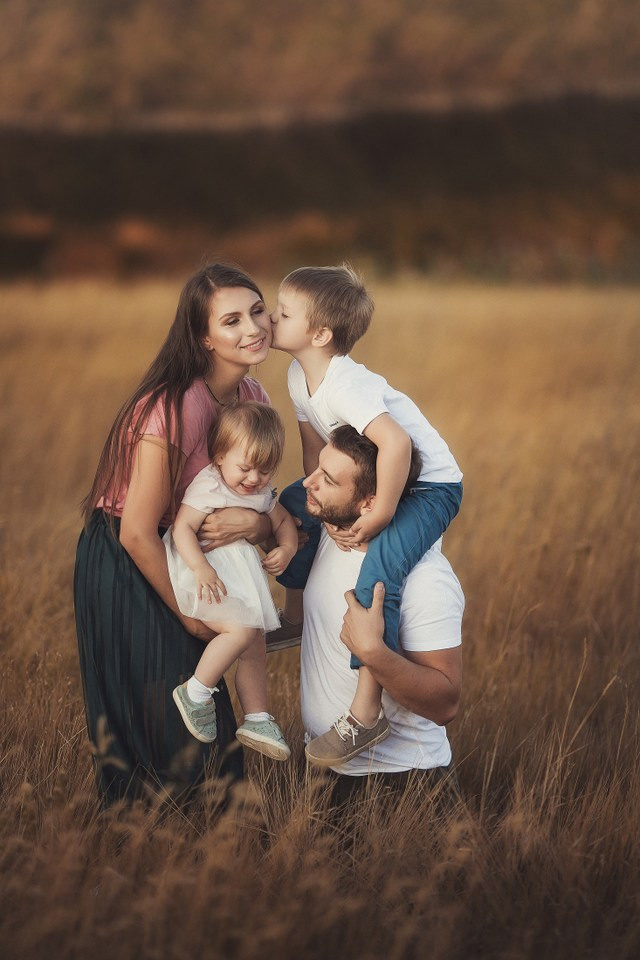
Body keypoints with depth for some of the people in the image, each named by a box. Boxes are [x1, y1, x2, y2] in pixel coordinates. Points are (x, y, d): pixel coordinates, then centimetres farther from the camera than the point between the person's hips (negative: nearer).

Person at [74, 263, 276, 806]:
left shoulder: (252, 398, -4)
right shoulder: (174, 409, -29)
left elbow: (265, 502, 2)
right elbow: (137, 534, -25)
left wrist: (253, 522, -23)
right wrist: (187, 614, -13)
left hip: (176, 558, 8)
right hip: (122, 568, -8)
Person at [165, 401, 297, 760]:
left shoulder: (262, 493, 8)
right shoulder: (208, 487, -15)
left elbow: (284, 521, 21)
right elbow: (182, 528, -21)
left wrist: (287, 549, -1)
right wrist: (201, 568, -34)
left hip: (241, 581, 8)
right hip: (207, 580, -8)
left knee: (255, 644, 10)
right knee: (242, 630, -25)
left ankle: (257, 719, 21)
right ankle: (196, 692, -10)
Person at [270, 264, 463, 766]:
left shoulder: (345, 385, -32)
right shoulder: (299, 376, -2)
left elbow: (396, 443, -44)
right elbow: (315, 445, 10)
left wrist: (378, 519, -35)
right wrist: (319, 500, 3)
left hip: (432, 486, -10)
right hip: (373, 478, 10)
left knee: (378, 572, -30)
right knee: (291, 505, 18)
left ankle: (367, 711, -27)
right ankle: (295, 615, 38)